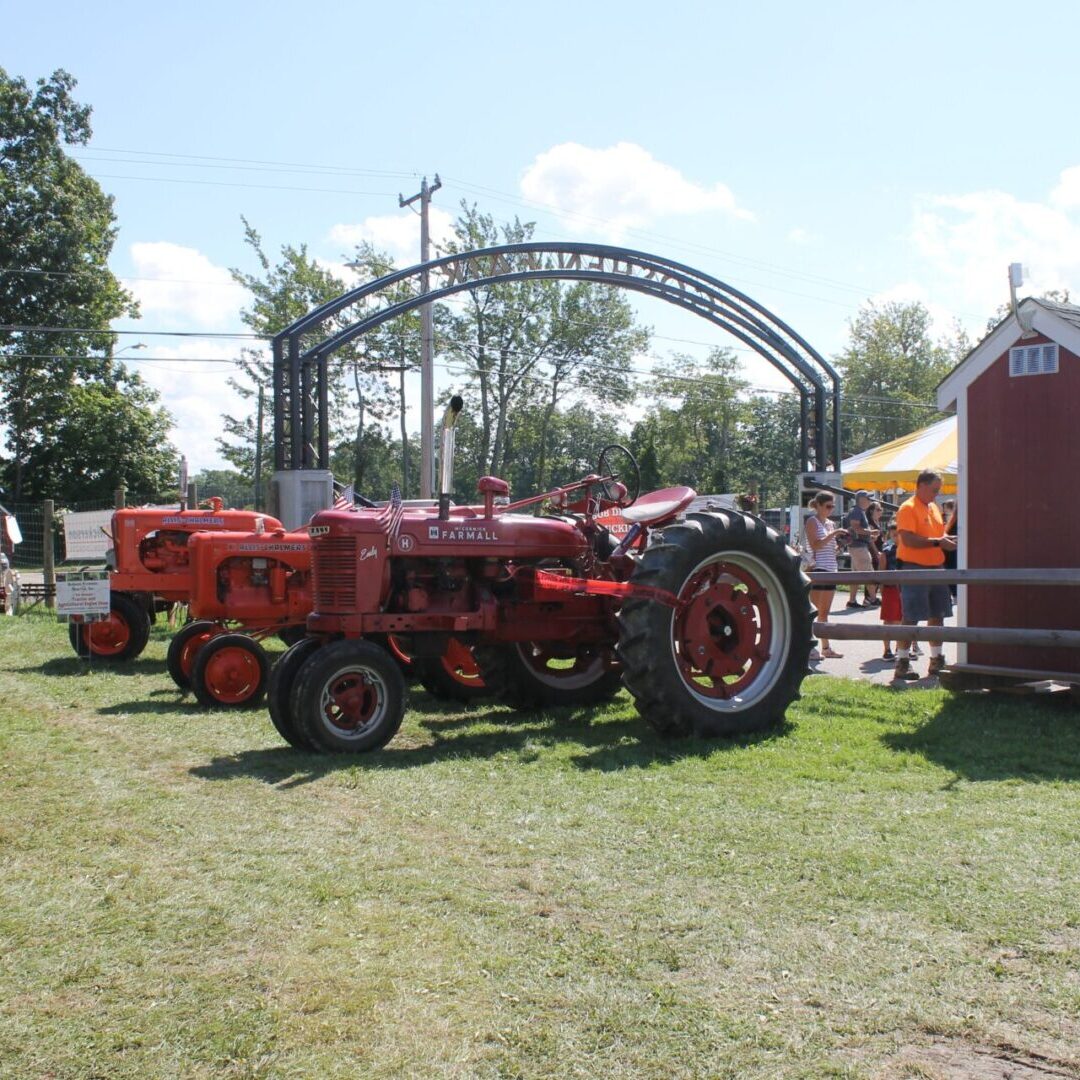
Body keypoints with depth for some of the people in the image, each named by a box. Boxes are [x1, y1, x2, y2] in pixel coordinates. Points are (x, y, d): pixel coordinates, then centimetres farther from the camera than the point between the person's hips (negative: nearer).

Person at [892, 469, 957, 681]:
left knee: (937, 616, 12)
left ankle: (936, 660, 23)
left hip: (936, 568, 8)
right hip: (914, 569, -8)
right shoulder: (908, 509, -11)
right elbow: (908, 540, -21)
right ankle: (902, 663, -2)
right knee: (910, 618, -7)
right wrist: (938, 542, -21)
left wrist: (948, 540, 4)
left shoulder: (934, 508, 16)